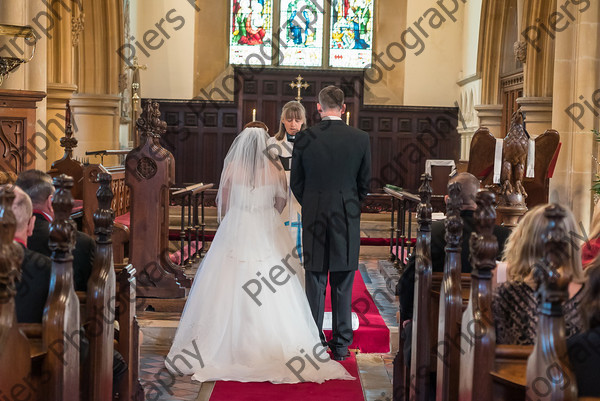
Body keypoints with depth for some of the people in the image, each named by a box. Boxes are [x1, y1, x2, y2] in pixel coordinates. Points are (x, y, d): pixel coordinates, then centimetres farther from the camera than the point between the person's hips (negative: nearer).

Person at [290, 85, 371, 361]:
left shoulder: (304, 138, -5)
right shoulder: (360, 138, -4)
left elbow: (296, 183, 1)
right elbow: (365, 183, 3)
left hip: (314, 218, 0)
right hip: (347, 219, 0)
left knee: (315, 284, 8)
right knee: (343, 286, 8)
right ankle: (341, 345, 14)